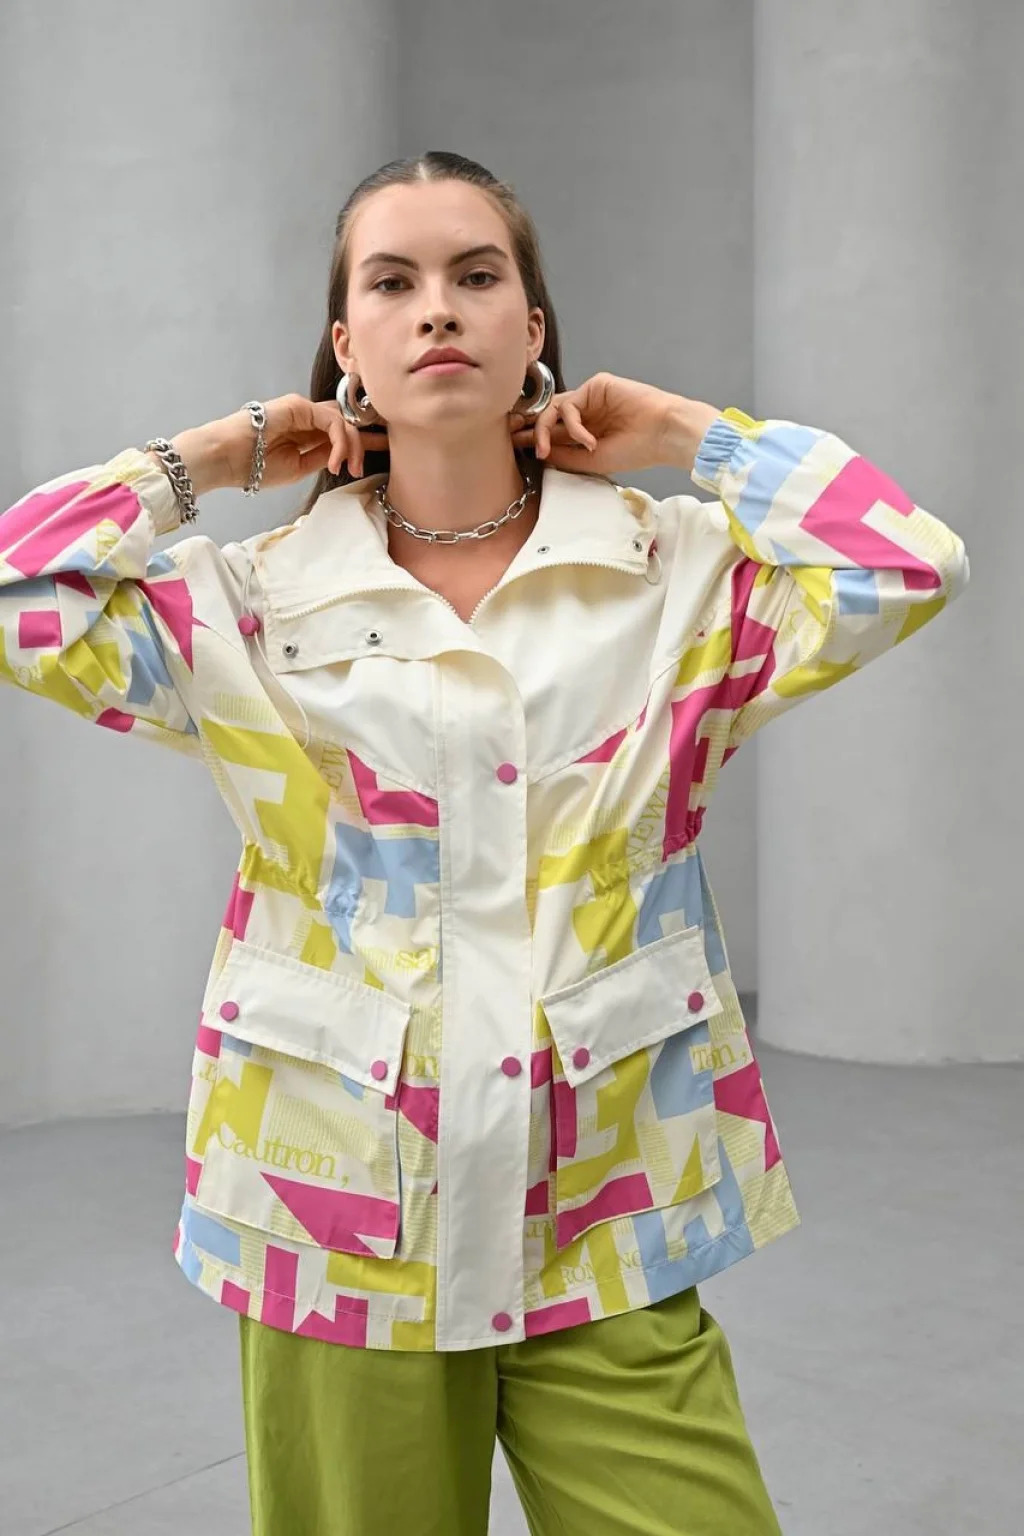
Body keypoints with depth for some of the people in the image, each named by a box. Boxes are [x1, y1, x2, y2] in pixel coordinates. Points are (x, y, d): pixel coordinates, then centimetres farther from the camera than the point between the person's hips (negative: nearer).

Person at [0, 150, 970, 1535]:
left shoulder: (676, 571, 1)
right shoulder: (255, 600, 1)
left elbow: (914, 565, -10)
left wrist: (681, 432, 0)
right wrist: (211, 458, 2)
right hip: (338, 1227, 1)